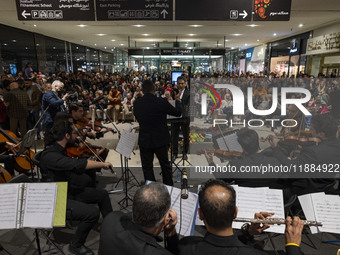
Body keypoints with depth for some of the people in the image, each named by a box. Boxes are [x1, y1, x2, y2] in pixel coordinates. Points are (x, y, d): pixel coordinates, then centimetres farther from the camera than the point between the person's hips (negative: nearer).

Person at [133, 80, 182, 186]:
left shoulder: (136, 103, -8)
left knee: (147, 167, 13)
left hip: (144, 140, 1)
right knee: (165, 165, 19)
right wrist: (177, 100, 14)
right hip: (160, 140, -1)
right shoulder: (162, 102, -17)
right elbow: (178, 112, -4)